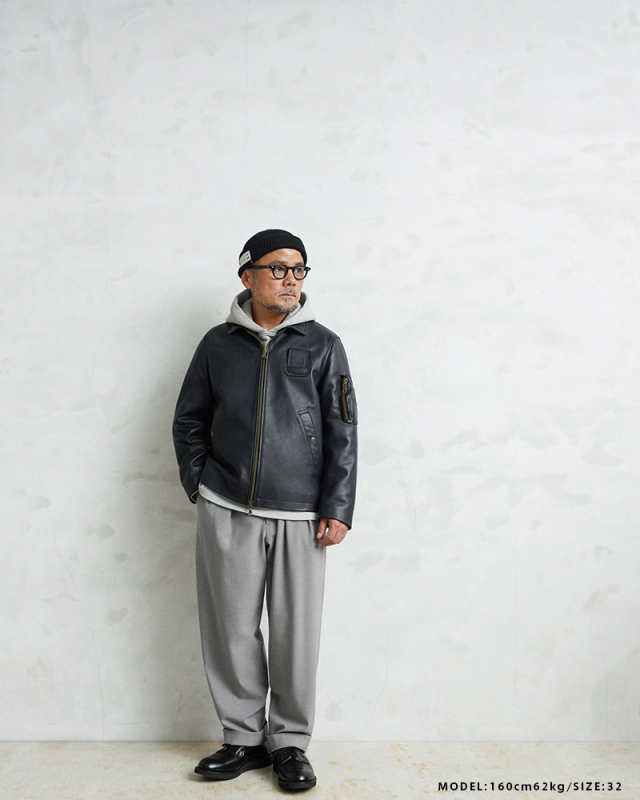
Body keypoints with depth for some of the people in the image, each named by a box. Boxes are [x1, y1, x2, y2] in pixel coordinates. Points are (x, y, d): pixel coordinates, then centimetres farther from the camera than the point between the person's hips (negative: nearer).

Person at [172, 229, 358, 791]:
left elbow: (343, 433, 2)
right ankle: (243, 738, 26)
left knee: (297, 633, 4)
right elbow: (189, 421, 15)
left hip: (300, 516, -1)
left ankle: (290, 742, 22)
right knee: (231, 629, 7)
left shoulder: (323, 346, 4)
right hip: (226, 513, 1)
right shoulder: (218, 345, 7)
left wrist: (337, 510, -4)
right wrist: (199, 486, 5)